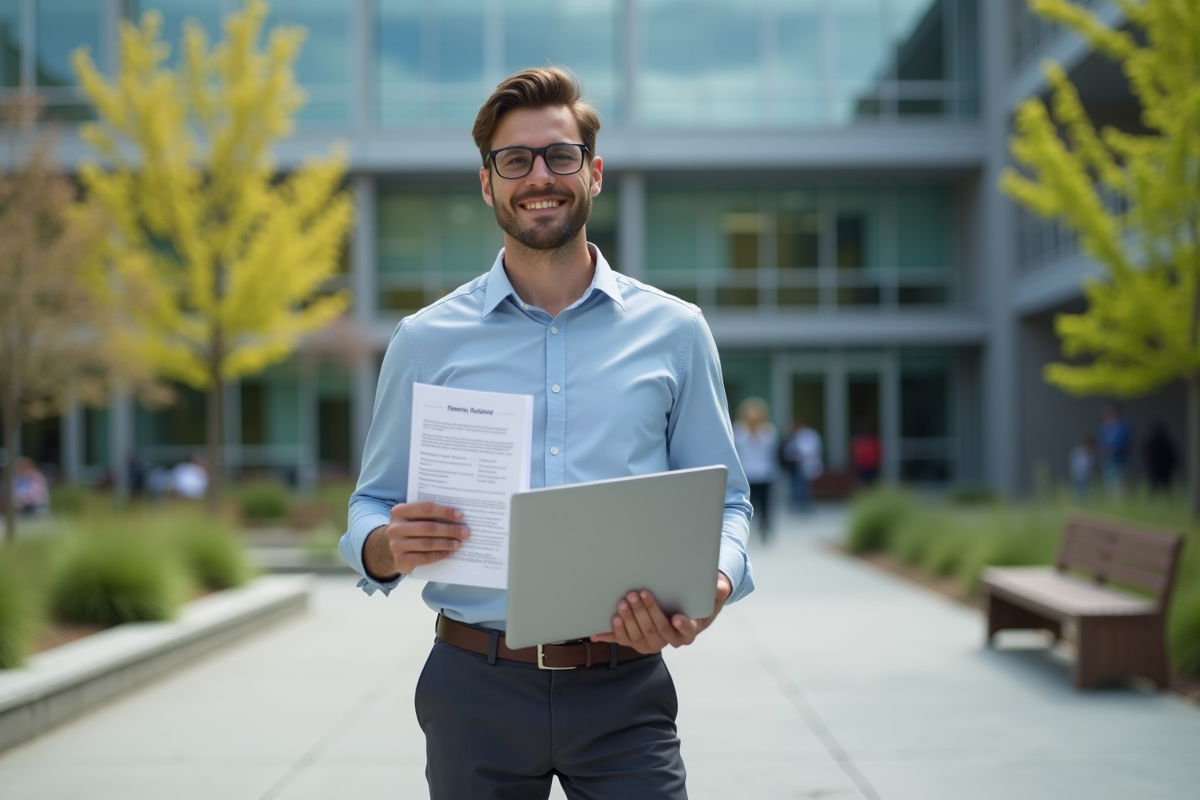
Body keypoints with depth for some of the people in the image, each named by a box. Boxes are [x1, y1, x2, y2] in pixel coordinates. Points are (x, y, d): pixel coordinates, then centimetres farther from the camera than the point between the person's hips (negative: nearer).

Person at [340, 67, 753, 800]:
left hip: (624, 691, 0)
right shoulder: (426, 340, 7)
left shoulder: (674, 332, 7)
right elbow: (372, 507, 10)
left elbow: (725, 501, 8)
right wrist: (390, 548, -14)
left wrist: (711, 586, -14)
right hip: (475, 690, 1)